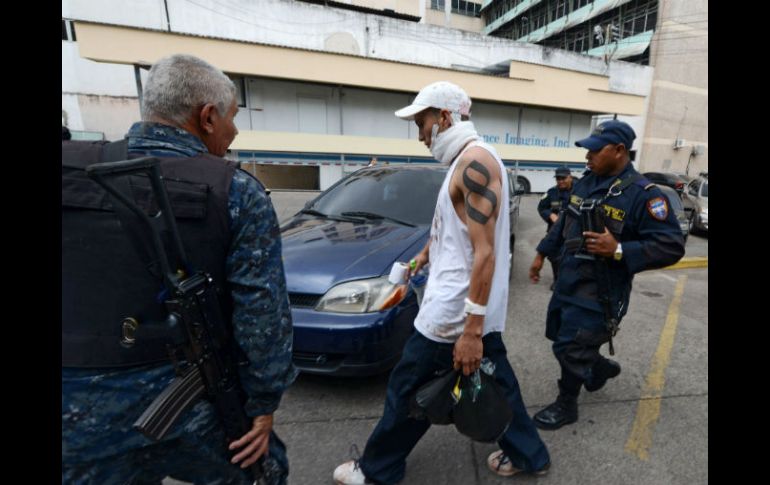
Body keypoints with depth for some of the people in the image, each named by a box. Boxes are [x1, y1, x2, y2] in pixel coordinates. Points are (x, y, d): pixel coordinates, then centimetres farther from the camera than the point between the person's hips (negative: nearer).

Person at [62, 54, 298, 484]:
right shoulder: (237, 192, -14)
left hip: (81, 413, 3)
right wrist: (264, 404, -5)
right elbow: (264, 312, -16)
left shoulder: (71, 168, -4)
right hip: (201, 405, -2)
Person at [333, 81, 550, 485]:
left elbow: (485, 253, -25)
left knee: (408, 390, 6)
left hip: (456, 312, -10)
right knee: (497, 383, 22)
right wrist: (425, 253, 36)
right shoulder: (468, 162, 12)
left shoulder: (474, 161, -19)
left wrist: (470, 330, -24)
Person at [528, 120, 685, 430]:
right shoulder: (586, 182, 6)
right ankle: (603, 368, 49)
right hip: (567, 281, 8)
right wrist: (542, 254, 18)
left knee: (570, 348, 0)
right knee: (560, 337, 21)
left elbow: (671, 246, -16)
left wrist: (619, 250, -27)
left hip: (599, 291, -8)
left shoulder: (642, 194, -15)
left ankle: (566, 407, 24)